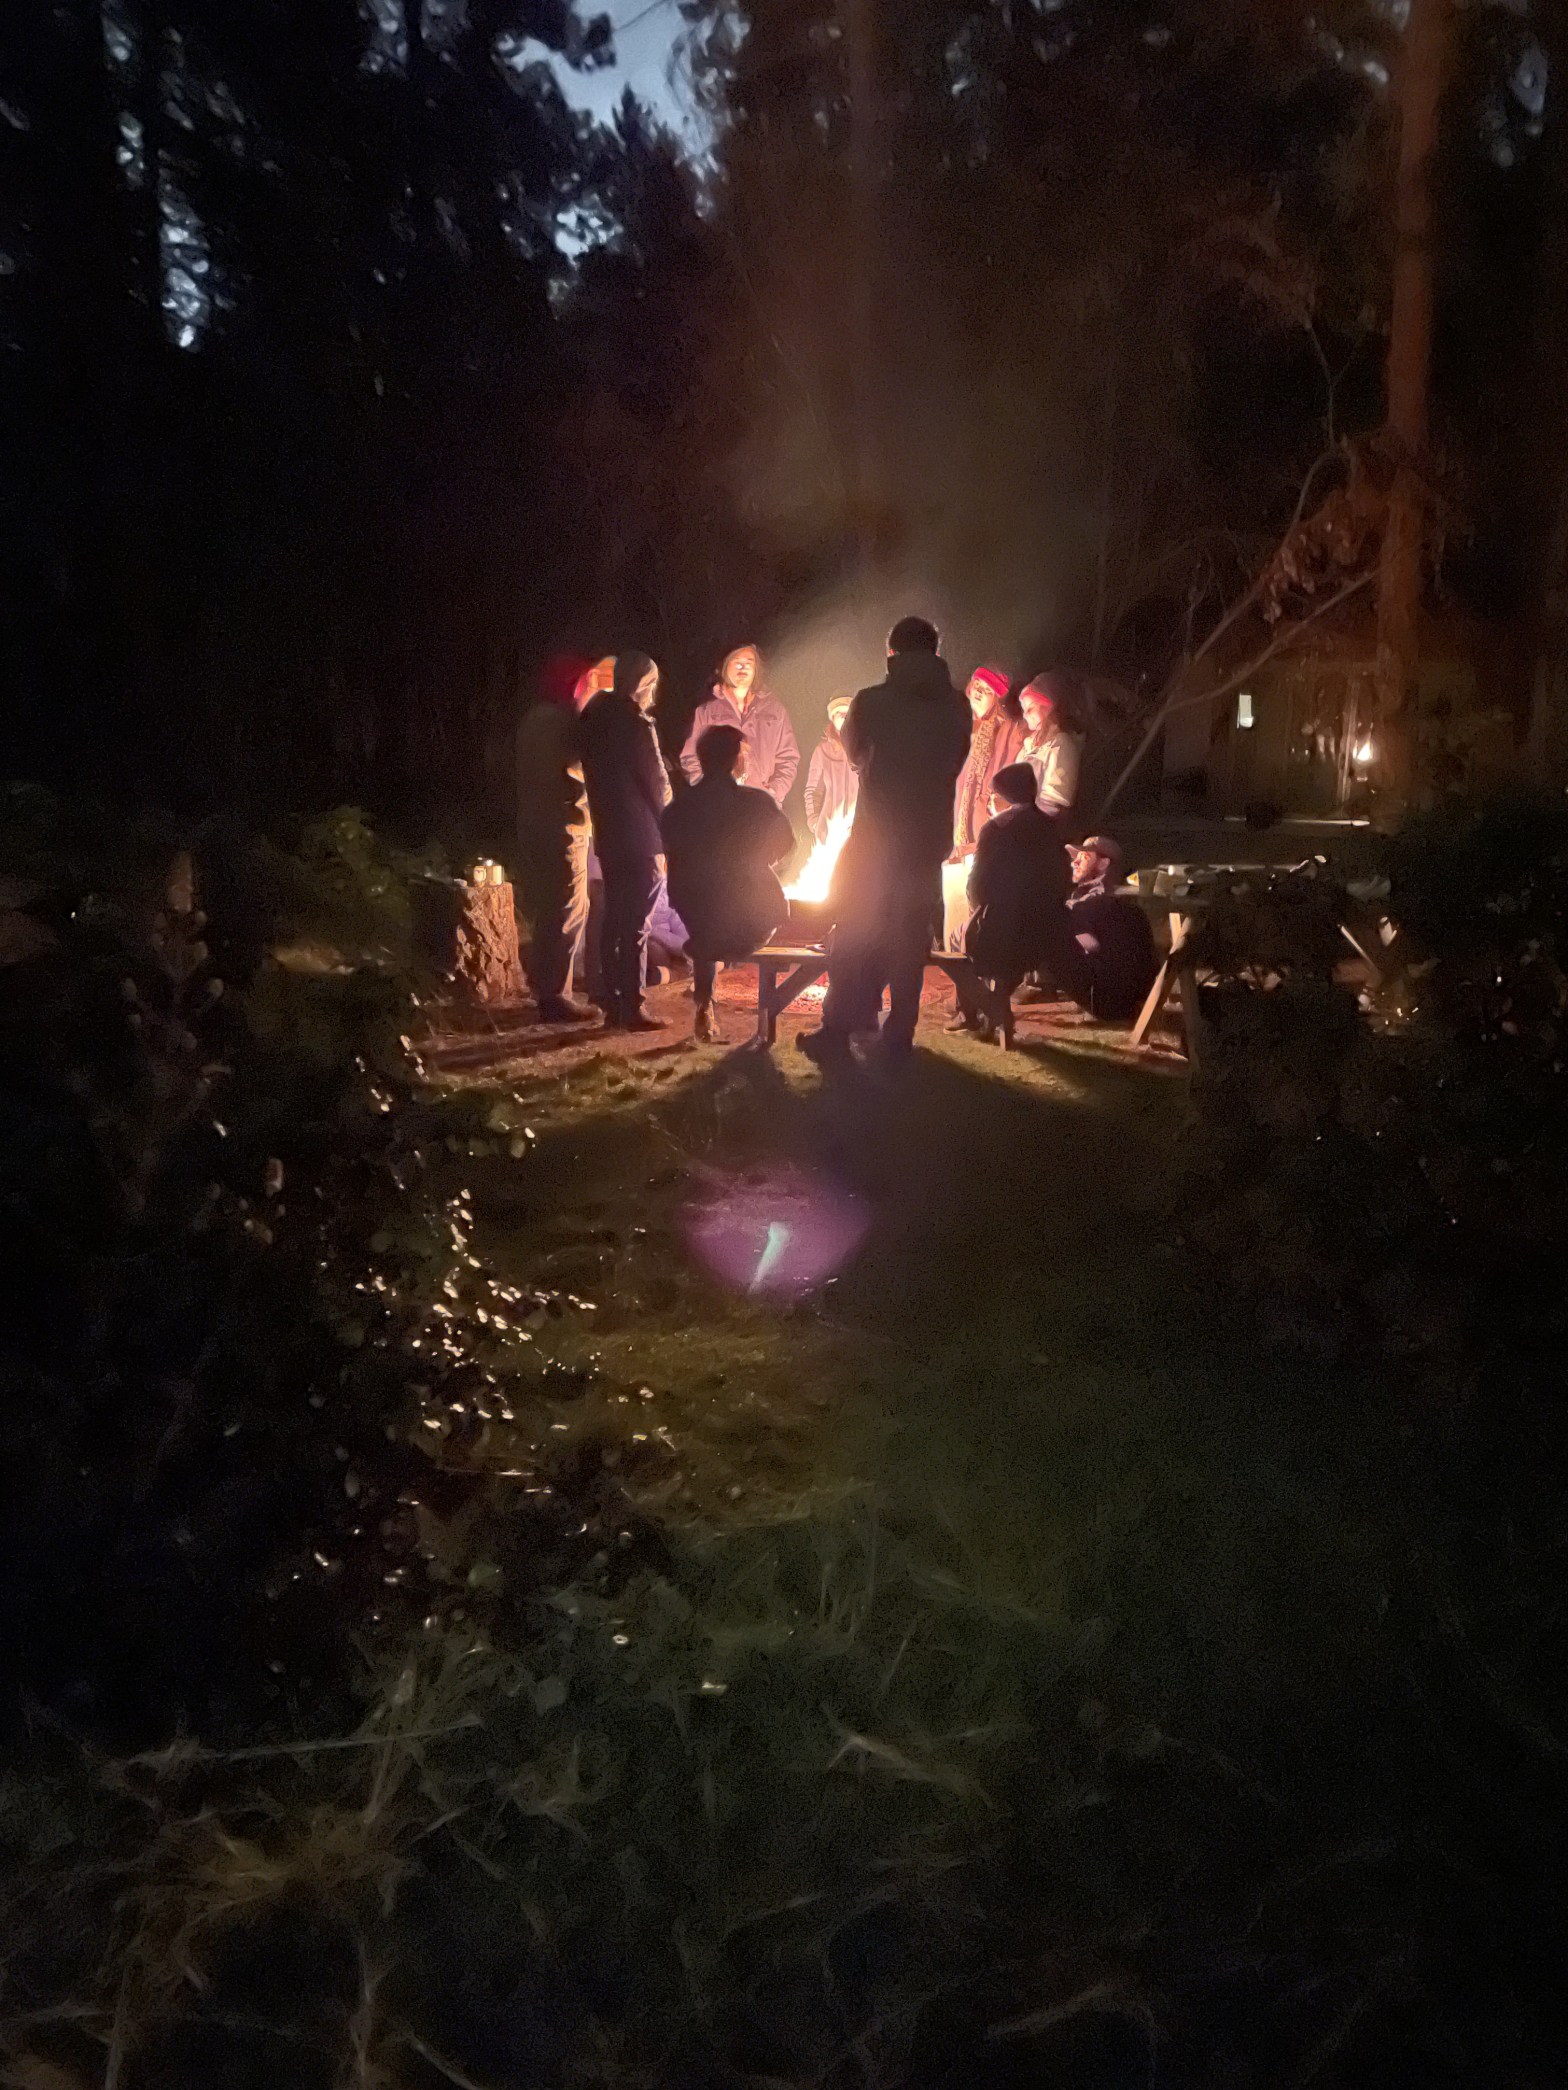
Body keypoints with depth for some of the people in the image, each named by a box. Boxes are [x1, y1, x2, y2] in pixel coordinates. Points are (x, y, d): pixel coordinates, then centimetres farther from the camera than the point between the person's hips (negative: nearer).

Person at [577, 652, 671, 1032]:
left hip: (608, 836, 8)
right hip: (639, 838, -8)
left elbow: (594, 775, 13)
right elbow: (656, 782, -12)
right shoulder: (635, 723, -14)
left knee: (614, 922, 12)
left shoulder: (594, 718, 11)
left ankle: (613, 1007, 16)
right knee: (636, 925, -5)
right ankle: (633, 1010, -4)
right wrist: (665, 835, -1)